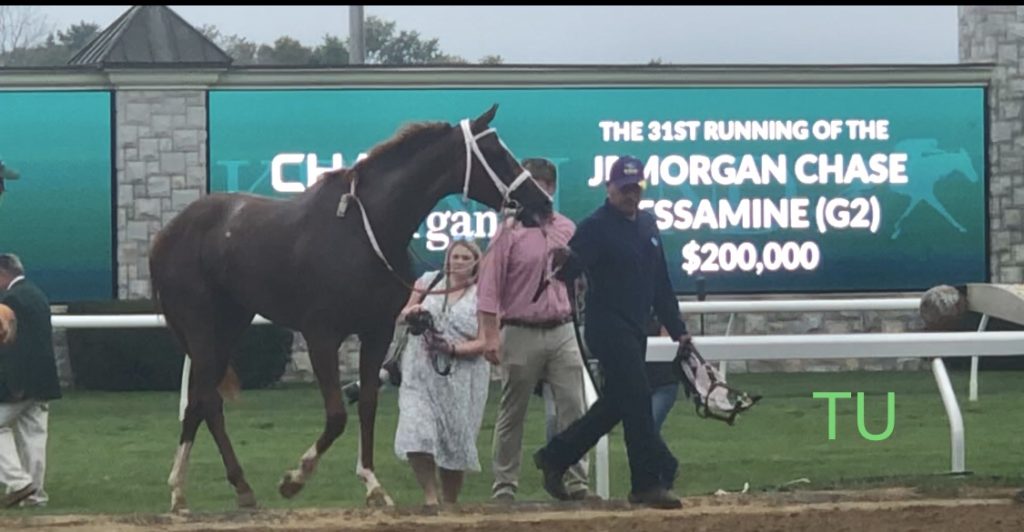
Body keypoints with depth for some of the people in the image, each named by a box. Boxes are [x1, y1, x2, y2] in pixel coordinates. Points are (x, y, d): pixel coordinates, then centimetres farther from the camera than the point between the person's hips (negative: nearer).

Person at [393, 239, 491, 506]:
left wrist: (453, 349, -20)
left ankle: (449, 504, 19)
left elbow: (484, 343, -6)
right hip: (421, 373, 1)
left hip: (461, 378, -1)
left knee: (454, 443, 4)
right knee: (416, 437, -15)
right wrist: (411, 312, -6)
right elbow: (402, 314, 18)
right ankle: (430, 497, -2)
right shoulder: (428, 282, 8)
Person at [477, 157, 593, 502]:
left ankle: (576, 482, 3)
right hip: (522, 334, -4)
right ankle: (504, 486, 10)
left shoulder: (568, 230, 10)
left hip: (563, 332, 4)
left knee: (573, 409, -1)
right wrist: (490, 338, -15)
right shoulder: (510, 233, -5)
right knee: (512, 413, 4)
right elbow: (489, 290, -9)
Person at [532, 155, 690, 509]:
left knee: (614, 403, 12)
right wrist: (563, 261, -47)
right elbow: (570, 271, -23)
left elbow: (661, 282, 18)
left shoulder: (648, 225, 13)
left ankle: (555, 455, 24)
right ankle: (648, 482, -8)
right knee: (637, 399, -12)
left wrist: (676, 329, 17)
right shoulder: (596, 227, -10)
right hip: (607, 328, -8)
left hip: (635, 329, 8)